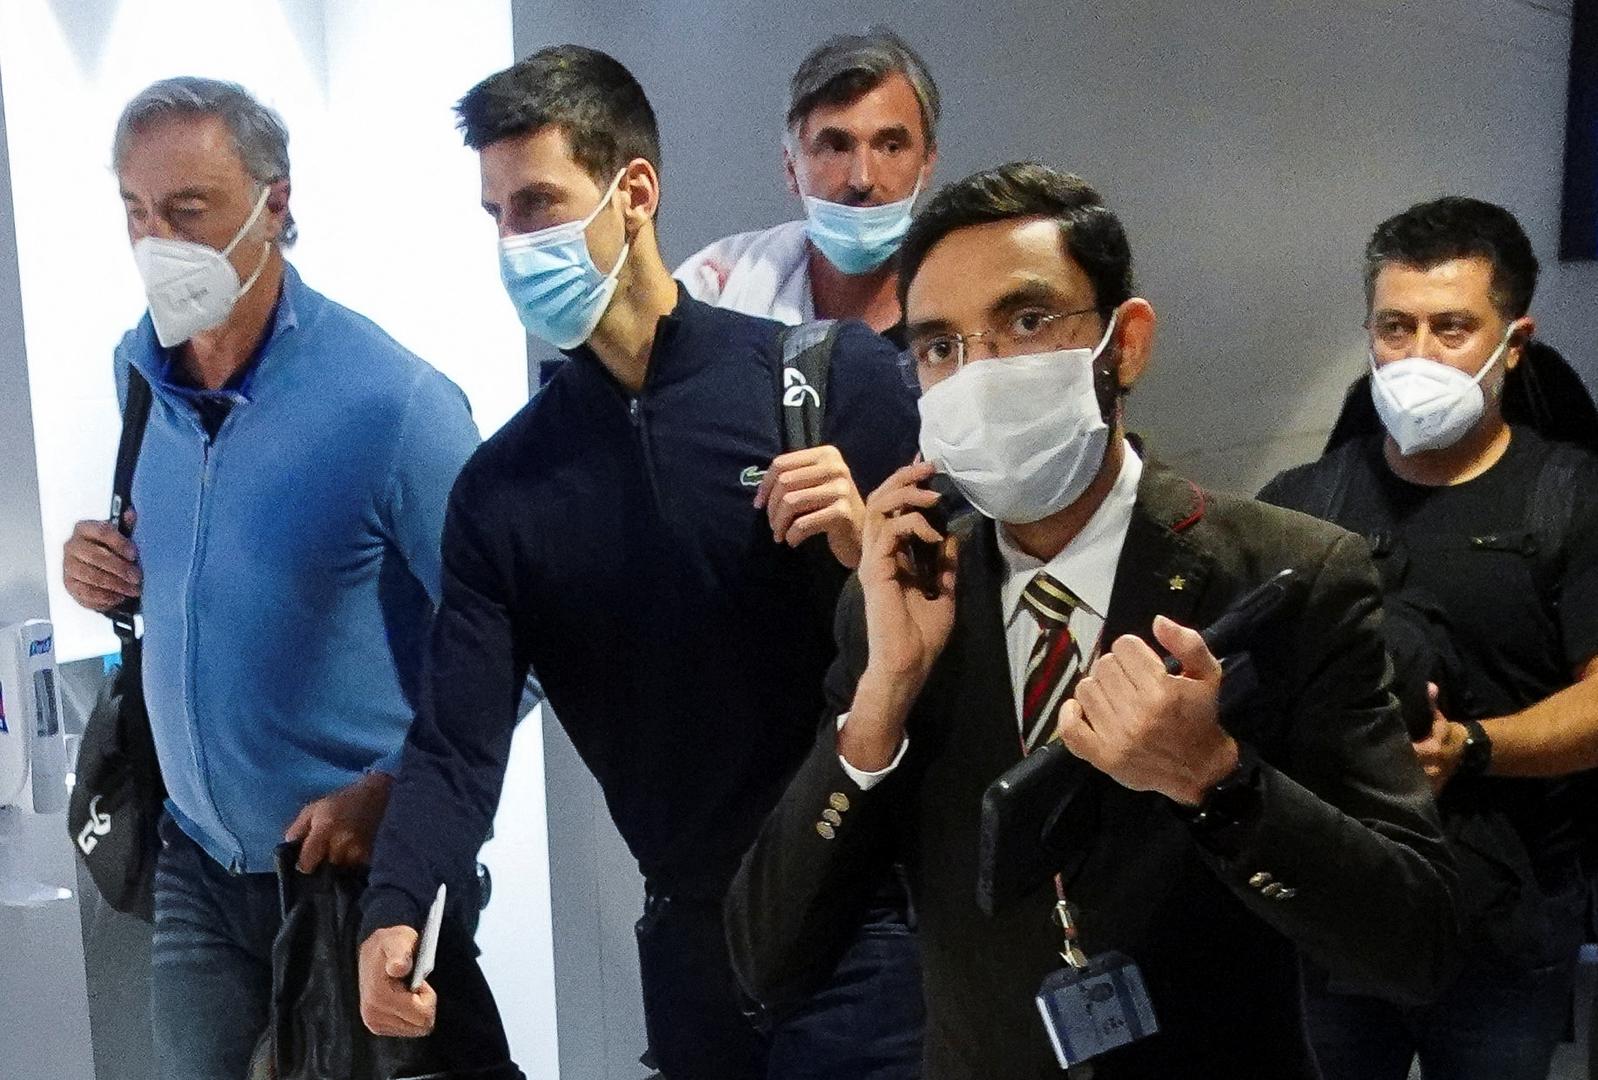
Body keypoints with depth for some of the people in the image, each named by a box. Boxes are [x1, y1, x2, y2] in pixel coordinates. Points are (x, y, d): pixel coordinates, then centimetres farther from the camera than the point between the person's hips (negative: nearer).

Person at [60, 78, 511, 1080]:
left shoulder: (393, 400, -21)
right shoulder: (137, 370, -1)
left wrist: (394, 791, -20)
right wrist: (112, 565, -4)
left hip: (365, 862, -5)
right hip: (198, 861, 6)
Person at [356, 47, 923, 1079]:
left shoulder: (837, 378, -9)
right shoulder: (500, 489, 1)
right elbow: (458, 745, -4)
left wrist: (868, 546, -24)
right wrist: (394, 913, -20)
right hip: (689, 940, 4)